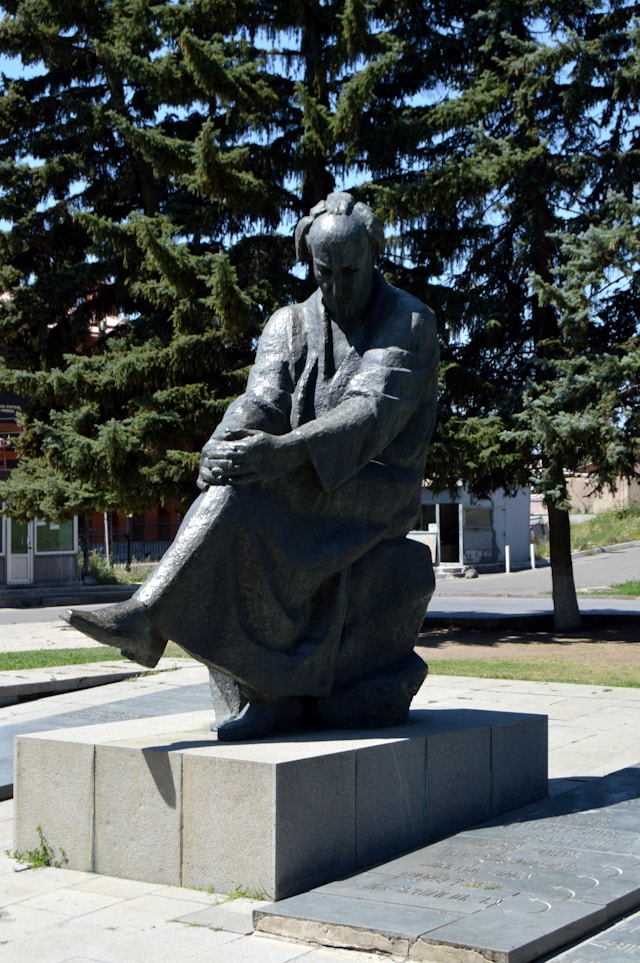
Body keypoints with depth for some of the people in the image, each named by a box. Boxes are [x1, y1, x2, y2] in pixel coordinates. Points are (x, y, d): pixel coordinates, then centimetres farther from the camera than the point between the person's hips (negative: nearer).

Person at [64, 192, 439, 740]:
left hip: (377, 494, -5)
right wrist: (222, 445, -31)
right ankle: (272, 697, -29)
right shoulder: (290, 326, 10)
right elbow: (262, 401, -6)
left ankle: (148, 617, -35)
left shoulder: (412, 324, -5)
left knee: (246, 496, -31)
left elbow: (372, 412, -21)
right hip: (306, 488, 5)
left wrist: (282, 450, -37)